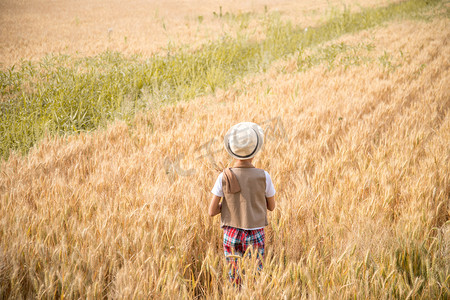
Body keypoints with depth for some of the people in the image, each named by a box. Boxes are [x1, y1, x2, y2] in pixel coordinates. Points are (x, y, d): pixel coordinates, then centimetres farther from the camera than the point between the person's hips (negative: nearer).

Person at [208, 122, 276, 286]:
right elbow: (271, 206, 6)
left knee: (235, 282, 12)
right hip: (255, 236, -1)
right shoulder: (263, 176, -8)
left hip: (231, 235, 1)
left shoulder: (224, 177, -9)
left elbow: (212, 211, -6)